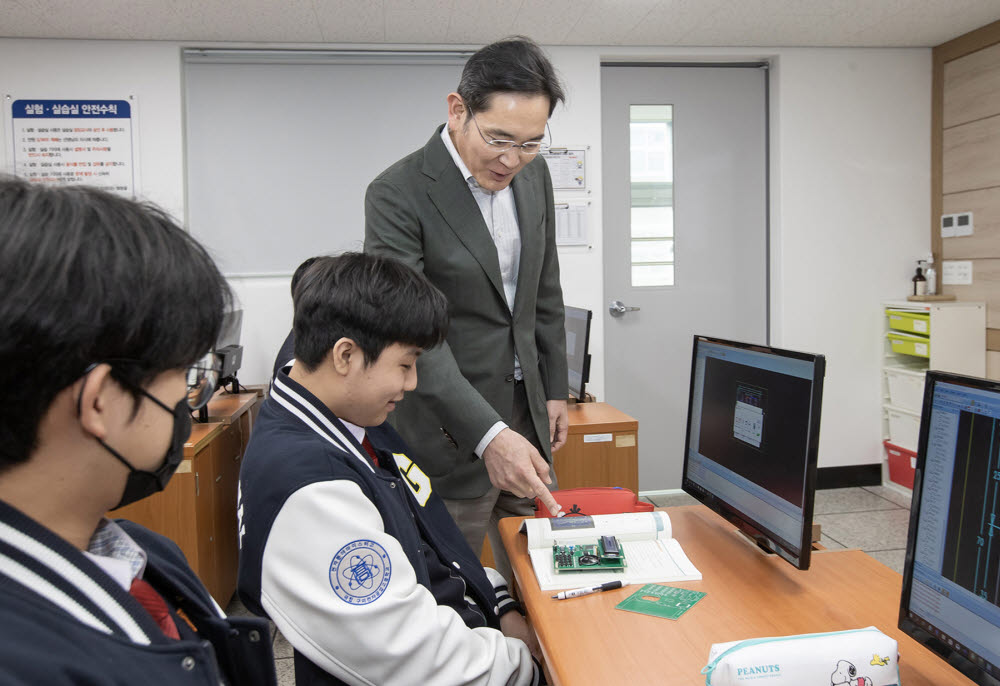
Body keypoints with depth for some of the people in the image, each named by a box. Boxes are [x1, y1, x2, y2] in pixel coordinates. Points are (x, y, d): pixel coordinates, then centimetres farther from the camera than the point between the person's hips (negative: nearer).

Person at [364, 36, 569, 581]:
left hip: (525, 412, 6)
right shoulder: (398, 195, -18)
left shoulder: (533, 174, 3)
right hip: (452, 429, -6)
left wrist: (554, 387, 13)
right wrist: (487, 434, -31)